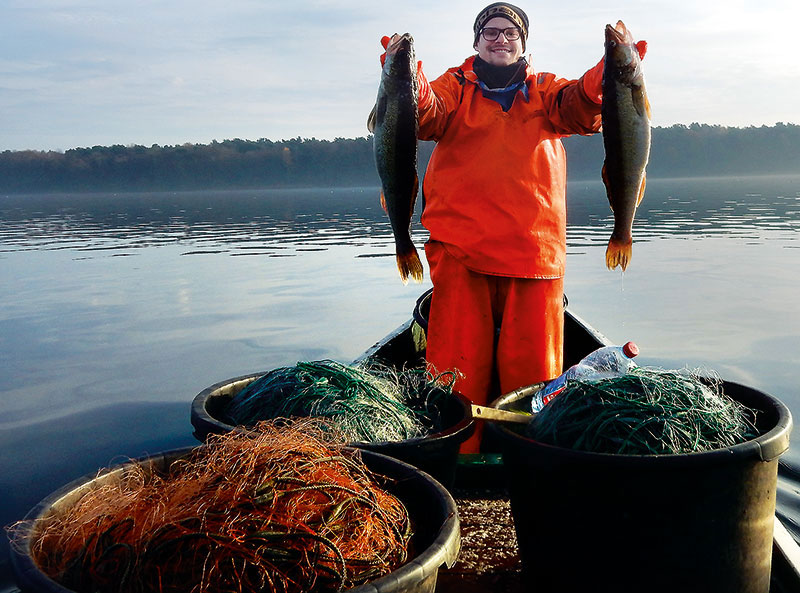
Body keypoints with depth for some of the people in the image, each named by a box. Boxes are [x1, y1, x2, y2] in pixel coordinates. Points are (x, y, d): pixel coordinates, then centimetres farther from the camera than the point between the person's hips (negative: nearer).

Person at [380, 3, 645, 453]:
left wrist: (605, 78, -23)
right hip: (460, 247, -1)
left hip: (533, 245, 2)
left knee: (532, 364, 3)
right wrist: (407, 80, -27)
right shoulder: (455, 86, 15)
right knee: (458, 364, -1)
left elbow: (577, 107, -2)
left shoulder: (545, 89, 19)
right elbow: (427, 116, -6)